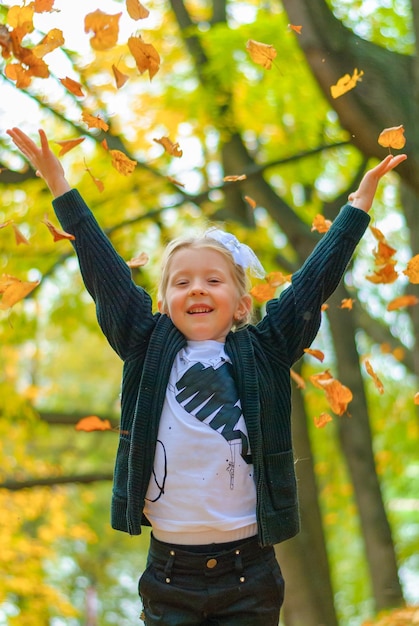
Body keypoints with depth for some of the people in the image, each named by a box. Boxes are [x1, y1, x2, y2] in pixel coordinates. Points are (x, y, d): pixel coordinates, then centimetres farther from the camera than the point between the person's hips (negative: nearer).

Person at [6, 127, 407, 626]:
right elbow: (105, 273, 5)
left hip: (249, 571, 0)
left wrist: (360, 200, 8)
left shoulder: (262, 354, 5)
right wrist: (59, 185, 6)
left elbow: (315, 280, 6)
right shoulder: (150, 350, 6)